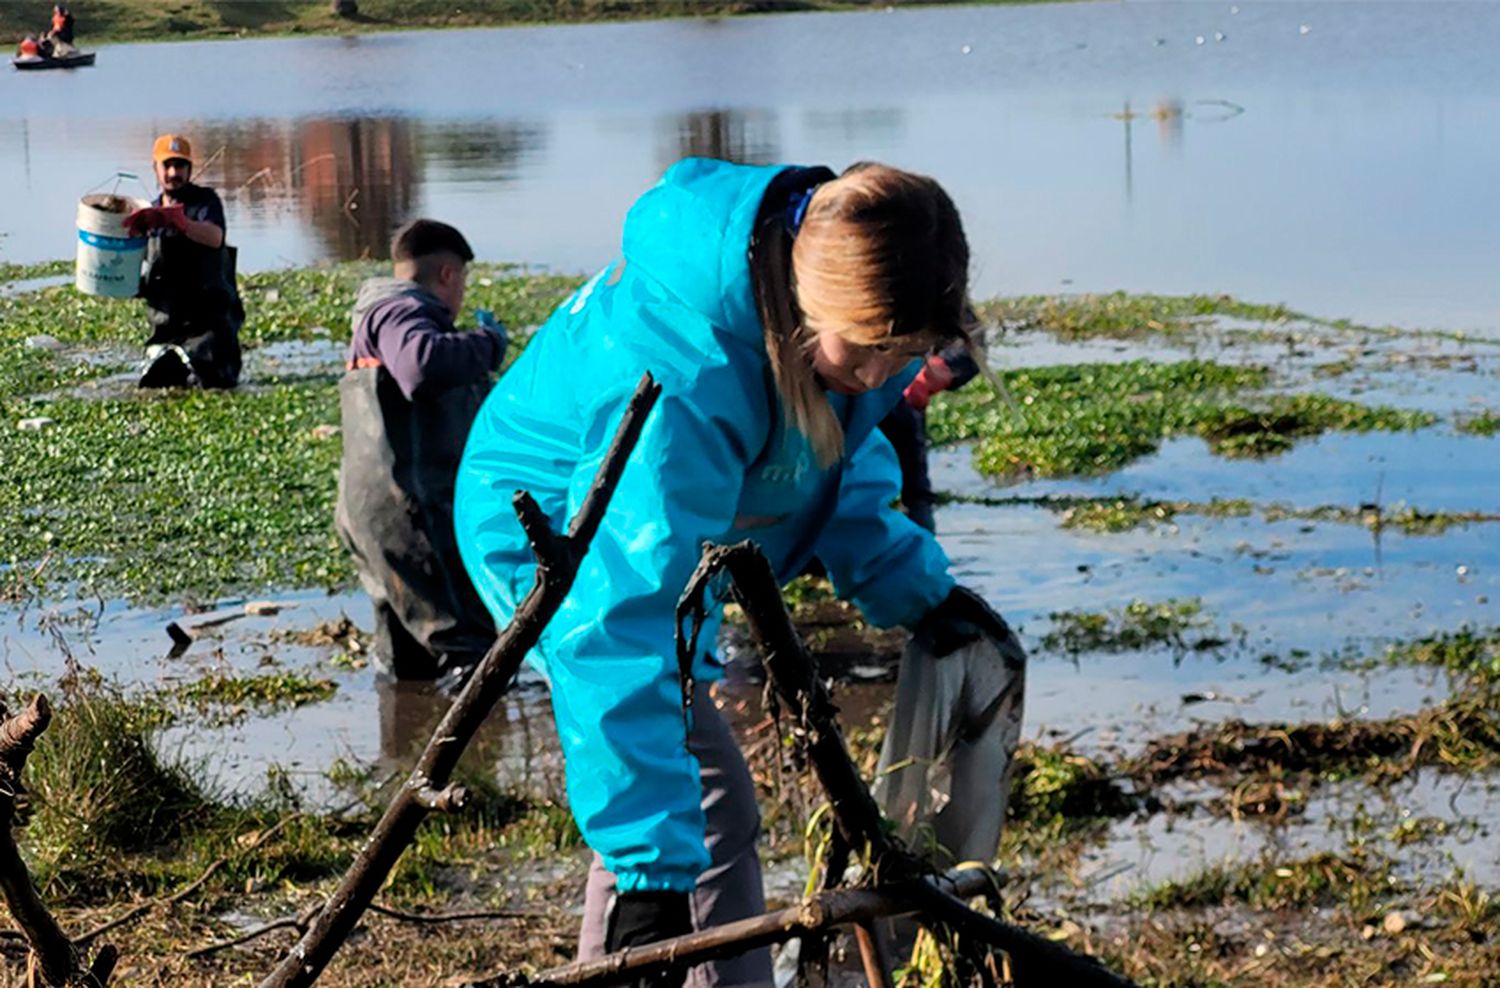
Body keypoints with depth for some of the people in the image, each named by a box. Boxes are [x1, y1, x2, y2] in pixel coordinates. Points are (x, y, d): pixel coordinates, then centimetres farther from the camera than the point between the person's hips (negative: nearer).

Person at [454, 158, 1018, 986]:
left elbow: (839, 453, 6)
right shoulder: (686, 375, -43)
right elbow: (624, 621, -46)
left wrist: (912, 584, -5)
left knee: (661, 800, 21)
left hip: (669, 526, 9)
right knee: (706, 807, -18)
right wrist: (651, 867, -48)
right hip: (553, 531, -9)